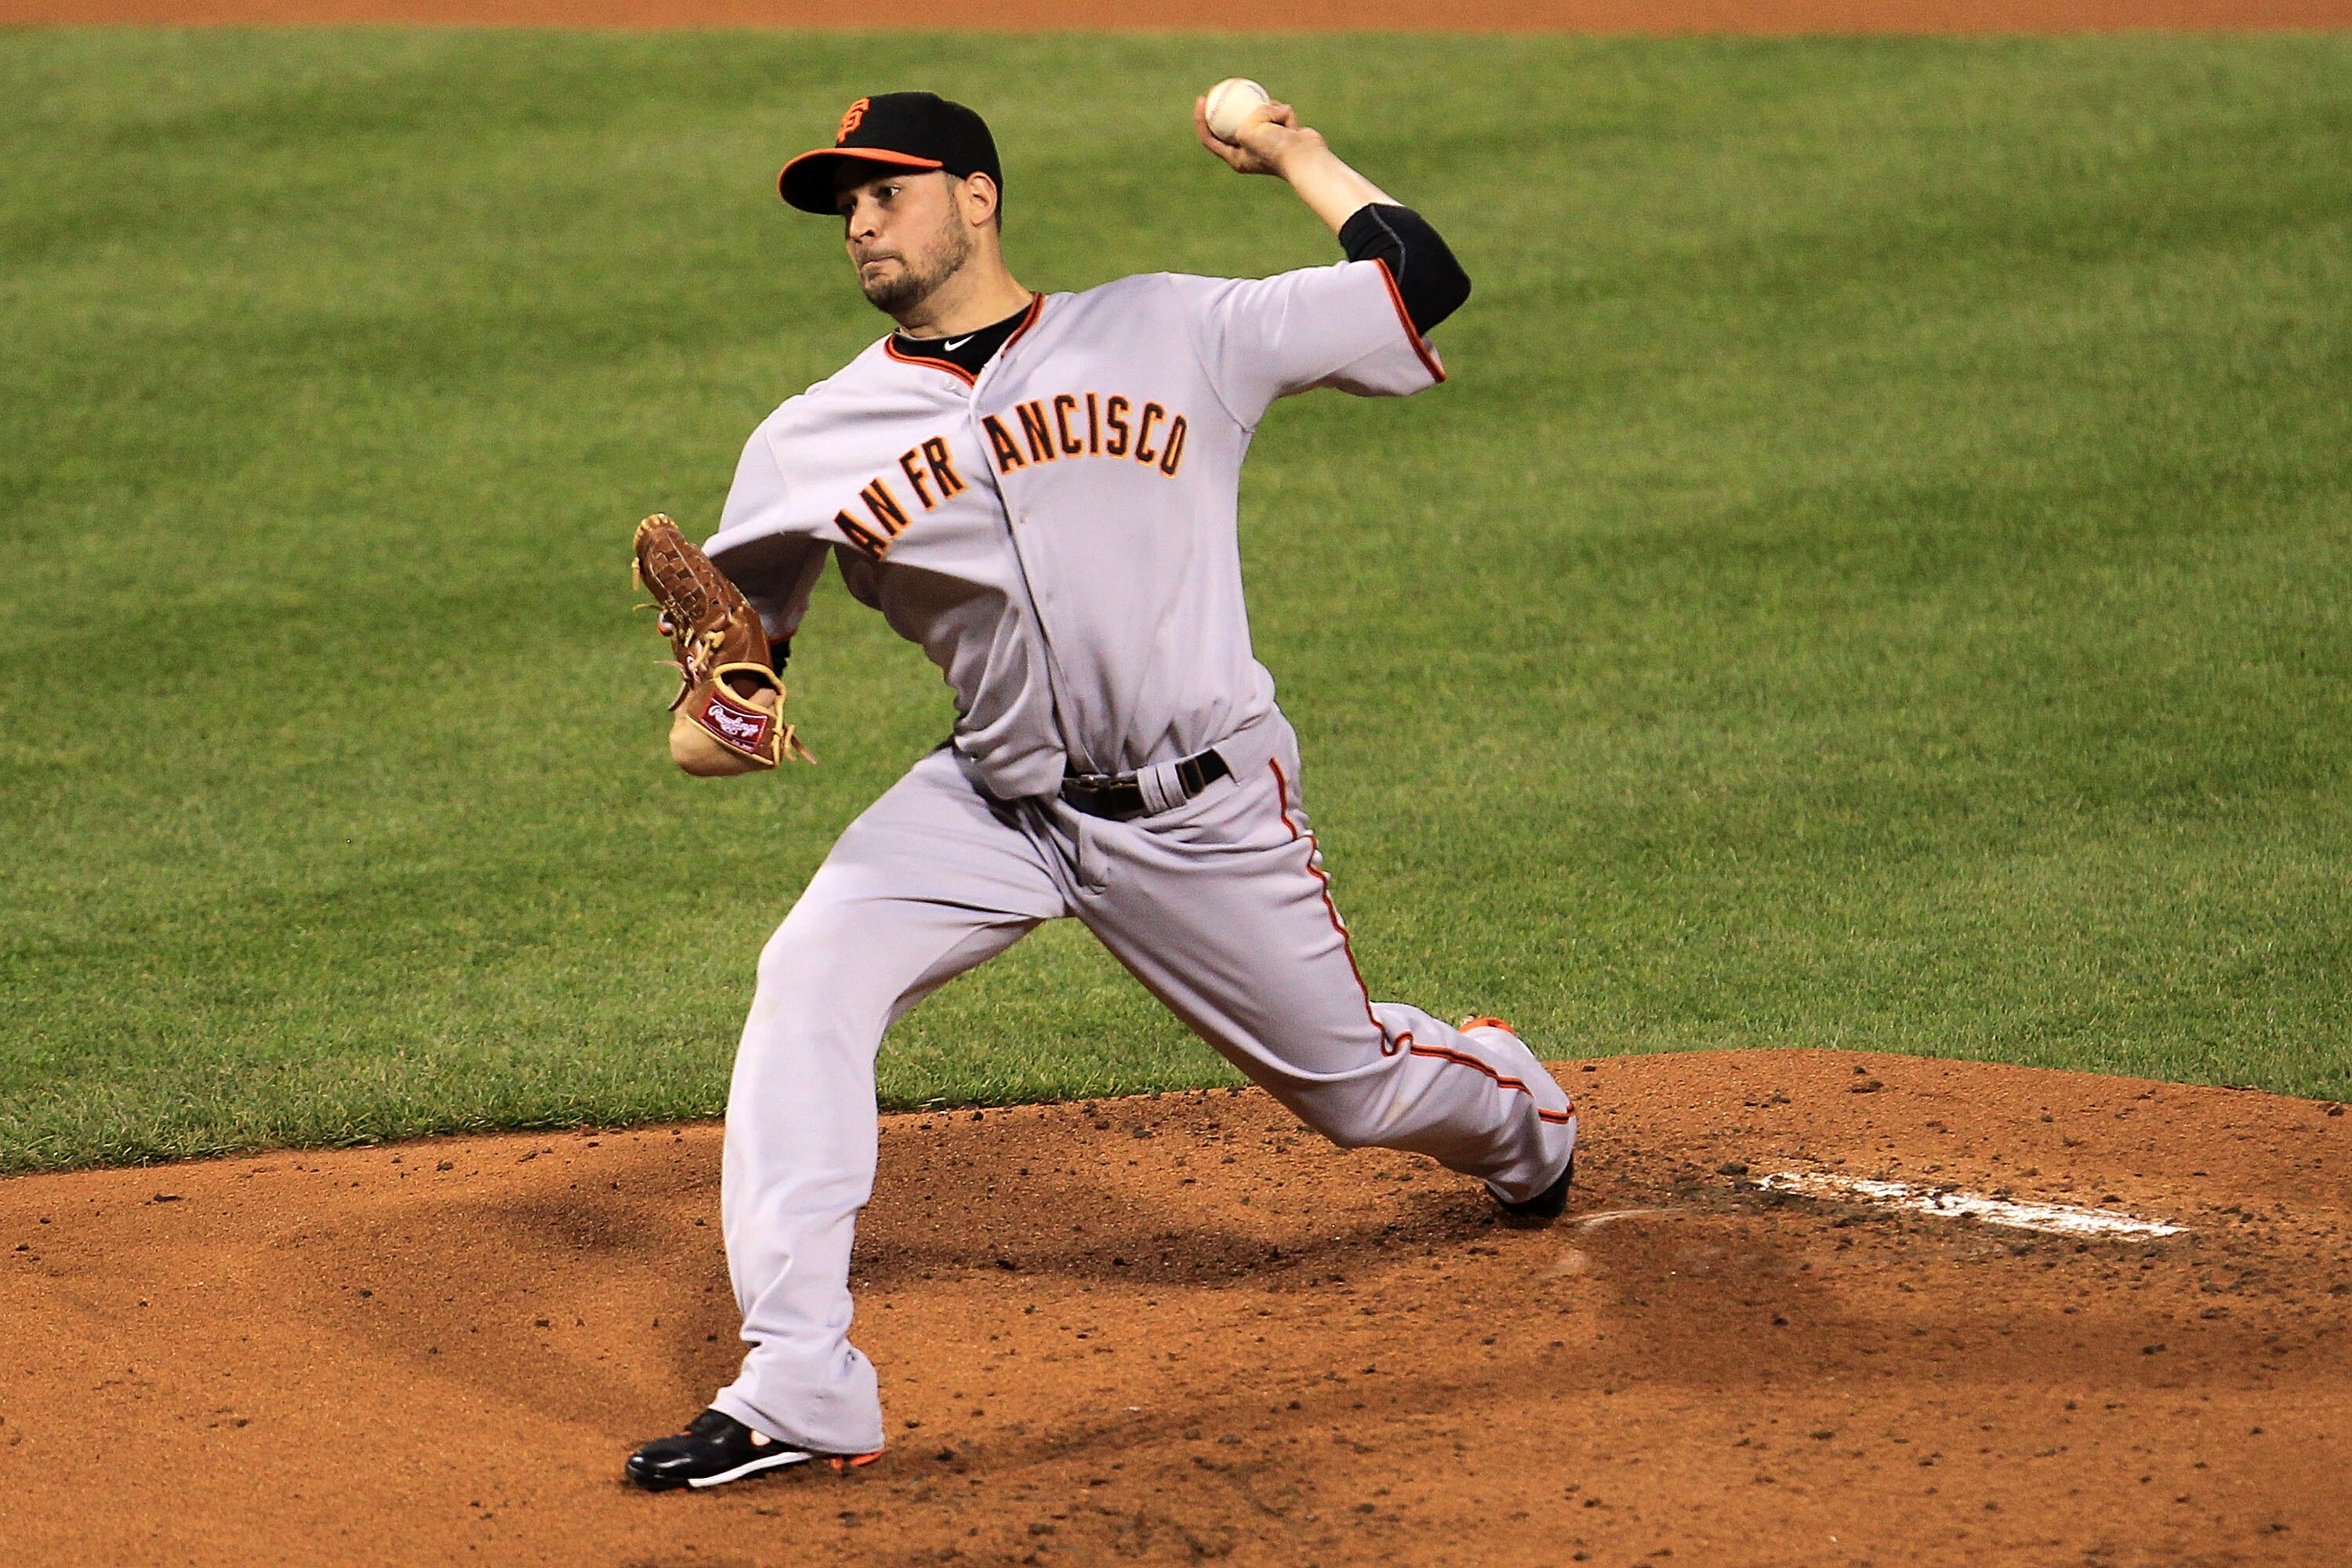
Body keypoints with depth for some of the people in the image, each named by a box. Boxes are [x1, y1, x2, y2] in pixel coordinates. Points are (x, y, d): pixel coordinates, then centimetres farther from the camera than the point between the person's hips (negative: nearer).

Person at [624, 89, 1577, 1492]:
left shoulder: (1172, 333, -1)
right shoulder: (817, 439, 3)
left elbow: (1422, 284, 3)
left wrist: (1298, 156, 14)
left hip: (1204, 809, -2)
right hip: (992, 803, 2)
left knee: (1353, 1085, 9)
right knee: (810, 979, -24)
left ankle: (1528, 1120, 49)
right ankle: (799, 1386, -25)